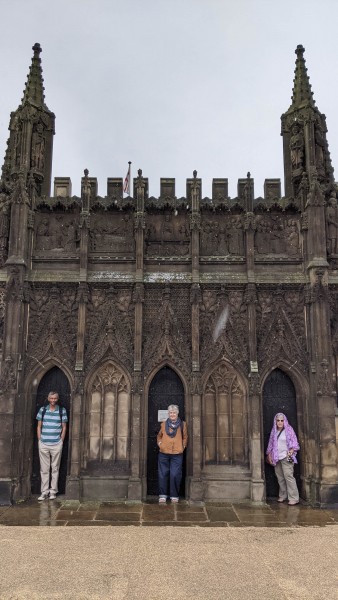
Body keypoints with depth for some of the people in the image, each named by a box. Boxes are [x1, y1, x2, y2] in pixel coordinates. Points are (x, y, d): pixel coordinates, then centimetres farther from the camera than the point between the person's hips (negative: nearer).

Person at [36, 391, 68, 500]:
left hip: (56, 444, -1)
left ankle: (53, 491, 12)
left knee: (55, 468, 4)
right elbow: (39, 426, 9)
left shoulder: (62, 410, 3)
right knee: (44, 469, 4)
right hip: (43, 444, 1)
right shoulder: (42, 410, 6)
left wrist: (61, 441, 0)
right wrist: (40, 440, 3)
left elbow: (64, 427, 6)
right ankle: (44, 492, 10)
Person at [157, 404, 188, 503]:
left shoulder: (183, 424, 7)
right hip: (164, 453, 1)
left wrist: (183, 445, 2)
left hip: (177, 454, -1)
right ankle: (162, 496, 12)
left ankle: (174, 496, 9)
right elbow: (159, 436, 23)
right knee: (163, 475, 3)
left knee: (175, 475, -4)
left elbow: (185, 437, 15)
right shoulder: (164, 424, 10)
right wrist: (159, 443, 6)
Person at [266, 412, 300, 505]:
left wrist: (292, 450, -17)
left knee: (288, 476, -12)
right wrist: (269, 455, 12)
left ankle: (294, 498, -9)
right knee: (280, 477, 6)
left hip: (286, 457, -5)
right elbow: (270, 444, 18)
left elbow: (294, 442, -1)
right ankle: (282, 496, 18)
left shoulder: (288, 430, 1)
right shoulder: (274, 431, 13)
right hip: (276, 458, 5)